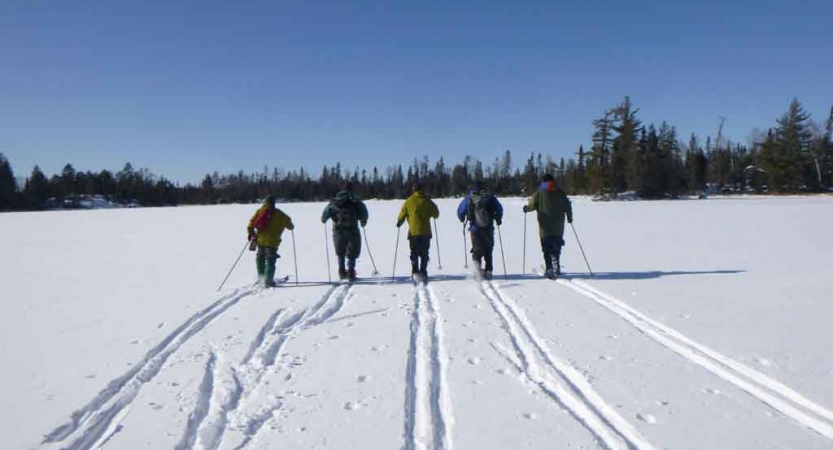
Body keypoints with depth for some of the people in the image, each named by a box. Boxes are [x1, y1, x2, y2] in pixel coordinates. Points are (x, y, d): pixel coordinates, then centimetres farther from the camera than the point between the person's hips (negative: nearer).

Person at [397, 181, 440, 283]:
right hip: (425, 232, 0)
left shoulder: (409, 201, -2)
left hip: (413, 231, 0)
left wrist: (399, 223, 20)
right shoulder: (427, 201, -1)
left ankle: (415, 272, -9)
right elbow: (436, 214, 4)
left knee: (414, 253, 5)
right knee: (424, 253, 10)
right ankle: (423, 272, 6)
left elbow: (402, 215, 1)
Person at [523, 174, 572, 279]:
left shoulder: (540, 192, 0)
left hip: (545, 228, -2)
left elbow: (532, 205, -2)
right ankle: (556, 267, 12)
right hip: (558, 227, 2)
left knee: (547, 249, 0)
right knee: (556, 247, 15)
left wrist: (526, 208, 19)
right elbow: (568, 206, 6)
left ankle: (550, 269, -11)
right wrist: (569, 217, 20)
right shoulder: (560, 192, 7)